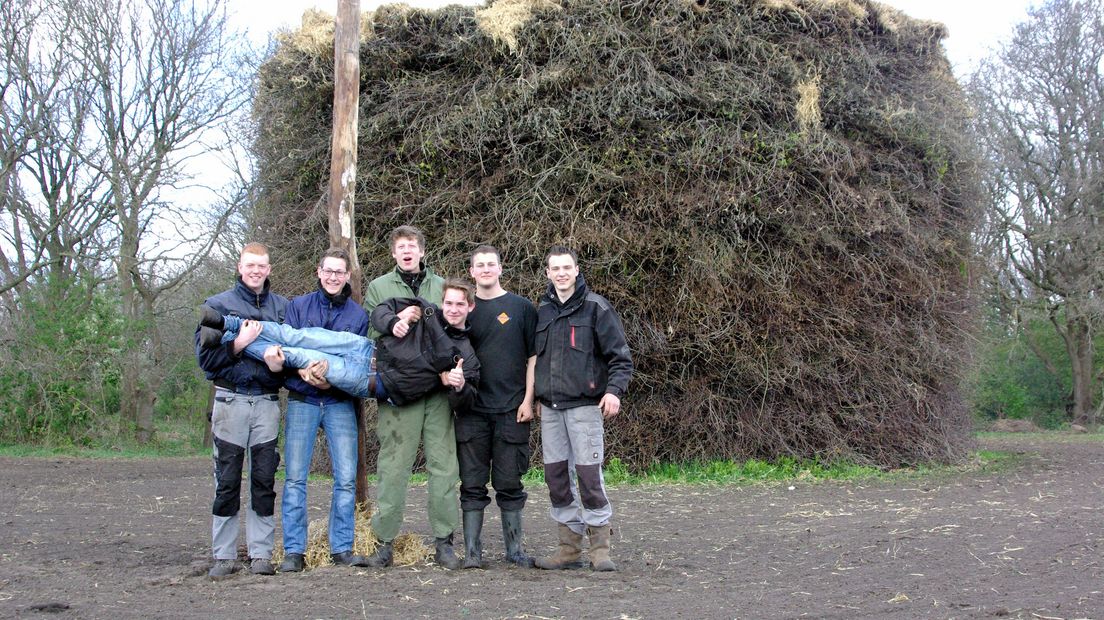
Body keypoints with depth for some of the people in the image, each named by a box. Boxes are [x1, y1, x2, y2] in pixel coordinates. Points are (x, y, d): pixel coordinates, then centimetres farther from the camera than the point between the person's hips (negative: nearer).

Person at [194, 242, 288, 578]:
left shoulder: (283, 307, 11)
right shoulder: (218, 304, 4)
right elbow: (205, 356, -2)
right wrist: (239, 344, -15)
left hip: (267, 402, 2)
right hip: (231, 399, -2)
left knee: (264, 480, 3)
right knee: (227, 481, 2)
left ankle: (260, 553, 10)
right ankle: (224, 555, 9)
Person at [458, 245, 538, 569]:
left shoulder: (521, 307, 4)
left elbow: (533, 357, 3)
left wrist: (528, 400, -4)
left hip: (512, 410, -1)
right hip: (472, 409, 2)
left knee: (509, 483, 5)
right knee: (472, 484, 3)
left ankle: (514, 548, 15)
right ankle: (472, 551, 9)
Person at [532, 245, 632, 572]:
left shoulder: (596, 307, -1)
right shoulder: (542, 311, 14)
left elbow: (620, 354, -2)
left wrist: (614, 389, -15)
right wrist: (536, 397, 17)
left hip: (584, 404, -5)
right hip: (549, 407, 5)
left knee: (589, 473, -9)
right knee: (556, 475, 5)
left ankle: (600, 547, 1)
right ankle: (569, 546, 14)